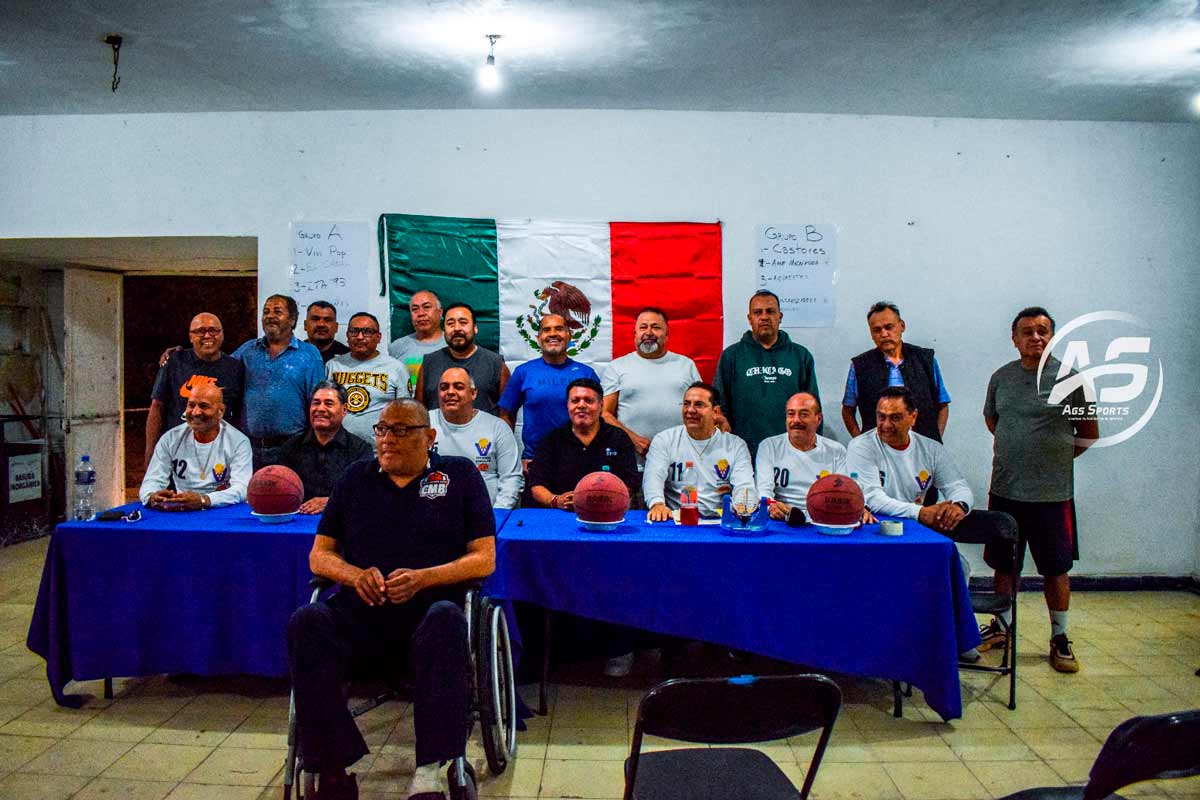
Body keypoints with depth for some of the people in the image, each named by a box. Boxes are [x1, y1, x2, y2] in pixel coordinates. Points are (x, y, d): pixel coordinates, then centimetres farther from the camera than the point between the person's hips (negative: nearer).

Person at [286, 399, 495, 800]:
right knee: (305, 623, -28)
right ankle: (332, 768, -24)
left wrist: (422, 578, -13)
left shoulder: (460, 474, 11)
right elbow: (319, 555, 17)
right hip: (360, 616, 3)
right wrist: (355, 575, -6)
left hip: (427, 612, -2)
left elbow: (484, 558, 4)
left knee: (447, 618, -36)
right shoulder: (357, 477, 19)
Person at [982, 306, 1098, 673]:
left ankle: (1059, 639, 20)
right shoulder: (1001, 377, 4)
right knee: (1004, 564, 14)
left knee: (1056, 568, 6)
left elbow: (1089, 434, 3)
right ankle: (1002, 626, 29)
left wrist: (1055, 459, 1)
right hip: (1005, 490, 3)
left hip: (1052, 493, -3)